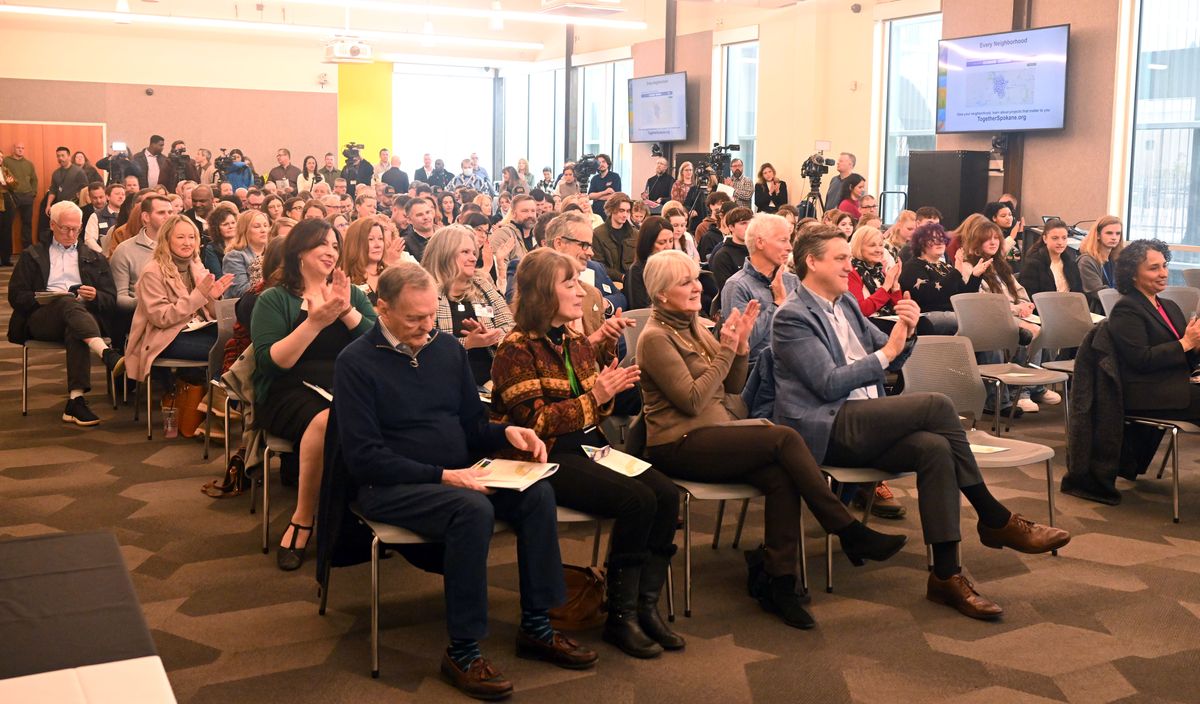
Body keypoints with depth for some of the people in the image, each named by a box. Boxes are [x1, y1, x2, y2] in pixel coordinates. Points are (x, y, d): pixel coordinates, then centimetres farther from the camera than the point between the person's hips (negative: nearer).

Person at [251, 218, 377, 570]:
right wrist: (315, 322, -15)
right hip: (289, 393, -3)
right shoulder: (274, 299, 10)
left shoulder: (353, 295, 21)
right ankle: (305, 516, -18)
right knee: (326, 420, -38)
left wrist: (348, 312, -9)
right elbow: (272, 362, -6)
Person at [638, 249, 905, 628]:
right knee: (785, 438, -24)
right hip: (680, 447, -7)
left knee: (781, 477, -22)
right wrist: (726, 350, -13)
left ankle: (778, 582, -19)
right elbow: (692, 400, -16)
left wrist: (740, 343, 0)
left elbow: (732, 386, 16)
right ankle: (850, 533, -16)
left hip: (713, 435, 8)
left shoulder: (694, 326, 17)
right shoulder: (655, 337, -8)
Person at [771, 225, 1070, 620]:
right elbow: (830, 384, -15)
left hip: (863, 424, 7)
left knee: (936, 448, -23)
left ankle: (946, 575, -23)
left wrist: (905, 334, -2)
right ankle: (995, 520, -11)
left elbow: (891, 361, 20)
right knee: (936, 405, -23)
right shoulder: (792, 317, -6)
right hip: (826, 430, -7)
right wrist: (886, 352, -13)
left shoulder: (846, 305, 18)